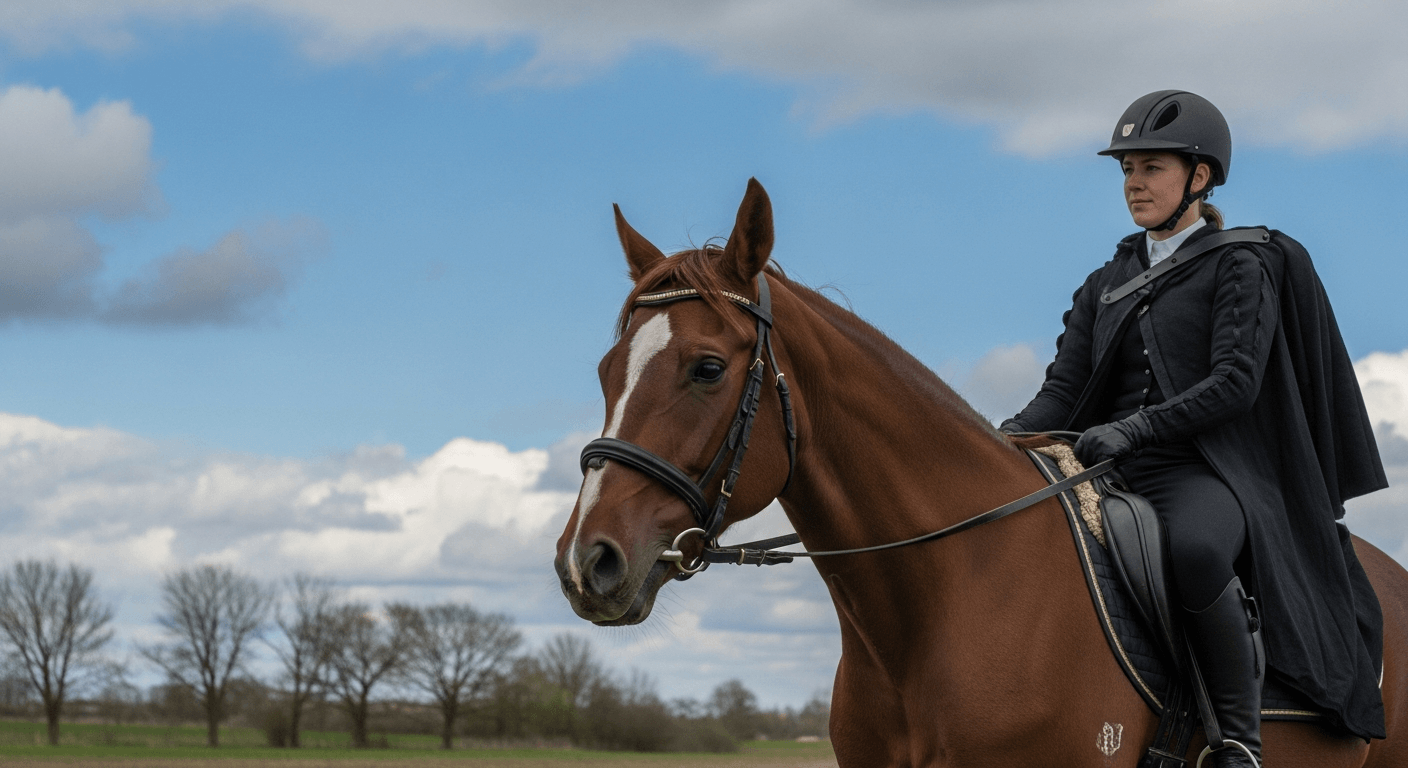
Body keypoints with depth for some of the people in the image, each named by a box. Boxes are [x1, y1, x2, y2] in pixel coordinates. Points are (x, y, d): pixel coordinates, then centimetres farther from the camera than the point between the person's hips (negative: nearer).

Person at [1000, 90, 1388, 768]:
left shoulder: (1241, 266, 3)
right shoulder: (1107, 284, 21)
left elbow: (1235, 383, -11)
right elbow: (1064, 387, 12)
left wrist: (1134, 428, -23)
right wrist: (1008, 438, -10)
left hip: (1209, 470, -6)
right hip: (1116, 476, 6)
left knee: (1196, 549, -41)